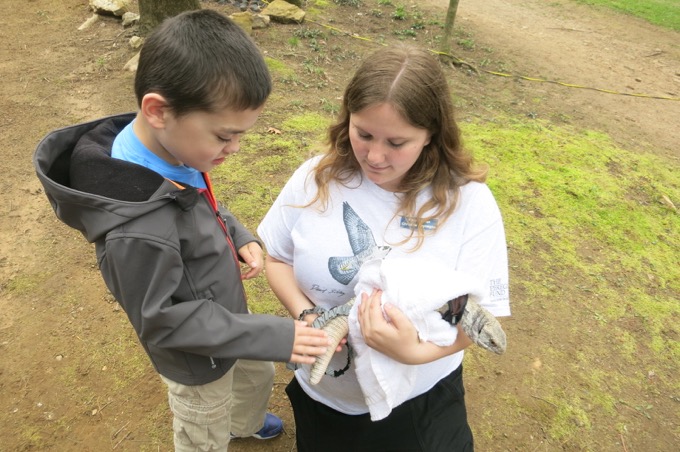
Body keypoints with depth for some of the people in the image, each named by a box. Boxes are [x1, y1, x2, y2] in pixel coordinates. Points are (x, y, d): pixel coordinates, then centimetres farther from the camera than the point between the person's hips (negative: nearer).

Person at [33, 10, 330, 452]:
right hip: (198, 360, -8)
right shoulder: (138, 231, -42)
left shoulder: (171, 150, -17)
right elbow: (162, 322, -29)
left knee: (257, 375, 36)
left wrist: (240, 236, -12)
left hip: (225, 318, 8)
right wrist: (270, 336, -28)